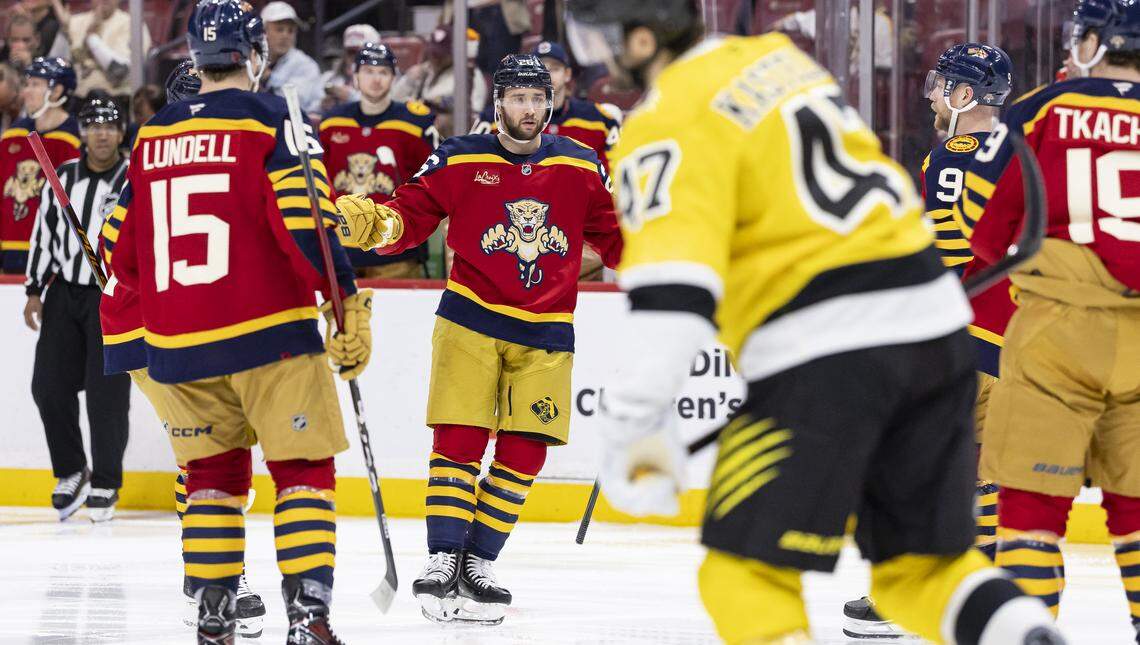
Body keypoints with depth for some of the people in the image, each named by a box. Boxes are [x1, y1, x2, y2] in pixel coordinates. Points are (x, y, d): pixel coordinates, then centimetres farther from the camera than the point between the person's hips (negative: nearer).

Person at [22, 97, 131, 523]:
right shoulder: (63, 178, 6)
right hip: (64, 295, 4)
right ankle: (71, 474, 19)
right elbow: (44, 236, 12)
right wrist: (34, 291, 9)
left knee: (106, 393, -7)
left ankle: (105, 486, 6)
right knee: (49, 387, 1)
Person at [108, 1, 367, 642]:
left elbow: (121, 252, 14)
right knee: (304, 469, 0)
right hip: (270, 335, -4)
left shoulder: (153, 137, 9)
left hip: (178, 344, 4)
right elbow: (305, 224, -17)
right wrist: (350, 306, -12)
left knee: (215, 471, 17)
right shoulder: (270, 120, -6)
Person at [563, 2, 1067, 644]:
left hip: (824, 350, -8)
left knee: (748, 572, 1)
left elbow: (672, 285, -21)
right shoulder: (778, 57, 15)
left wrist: (636, 425, -21)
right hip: (933, 326, 8)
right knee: (920, 563, 17)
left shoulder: (669, 126, -9)